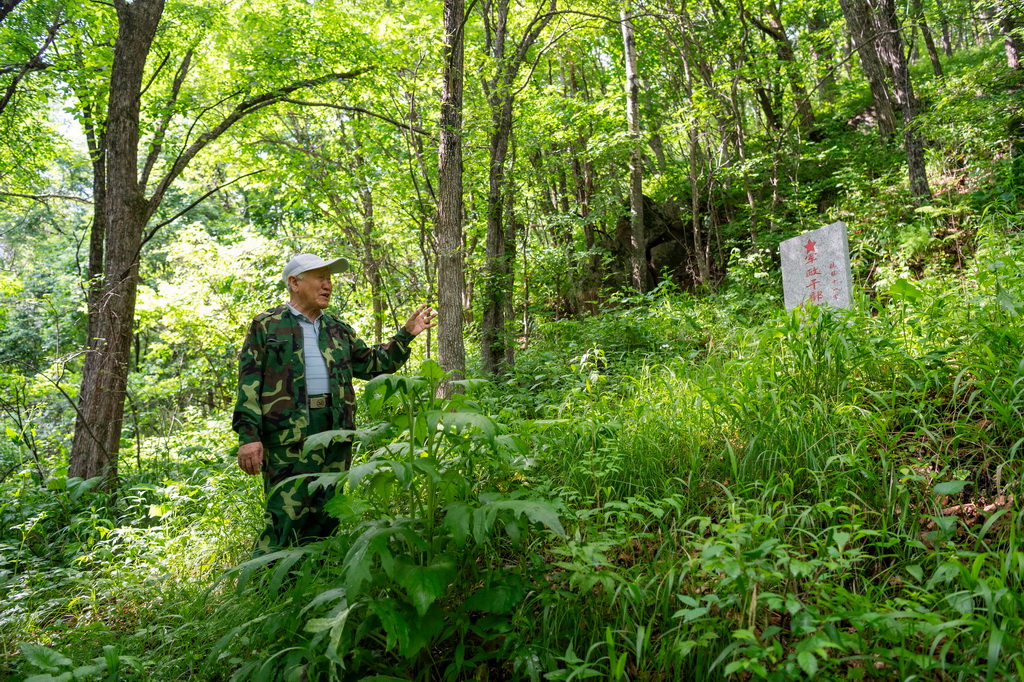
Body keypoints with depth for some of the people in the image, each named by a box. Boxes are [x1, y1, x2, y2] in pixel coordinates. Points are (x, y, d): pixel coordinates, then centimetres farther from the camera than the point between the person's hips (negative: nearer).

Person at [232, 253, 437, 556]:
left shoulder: (338, 330, 21)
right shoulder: (266, 325, 6)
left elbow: (374, 364, 26)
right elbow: (249, 383, -1)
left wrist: (406, 335, 16)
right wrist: (248, 435, -11)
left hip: (336, 433, 5)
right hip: (290, 434, -5)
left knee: (324, 519, 9)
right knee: (284, 519, -10)